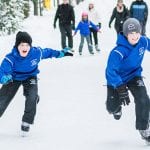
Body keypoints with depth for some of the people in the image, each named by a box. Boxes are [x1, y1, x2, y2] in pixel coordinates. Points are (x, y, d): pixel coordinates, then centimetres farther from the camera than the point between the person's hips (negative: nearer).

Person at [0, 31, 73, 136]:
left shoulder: (36, 53, -27)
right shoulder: (10, 58, -34)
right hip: (14, 78, -1)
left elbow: (47, 52, -5)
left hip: (30, 78, 1)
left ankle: (26, 122, -5)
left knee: (32, 97, -25)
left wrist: (61, 53, 4)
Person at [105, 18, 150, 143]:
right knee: (112, 107, 5)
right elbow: (110, 71, -38)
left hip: (134, 75, 3)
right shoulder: (118, 52, -36)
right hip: (117, 80, -3)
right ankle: (117, 108, 47)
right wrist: (121, 89, -44)